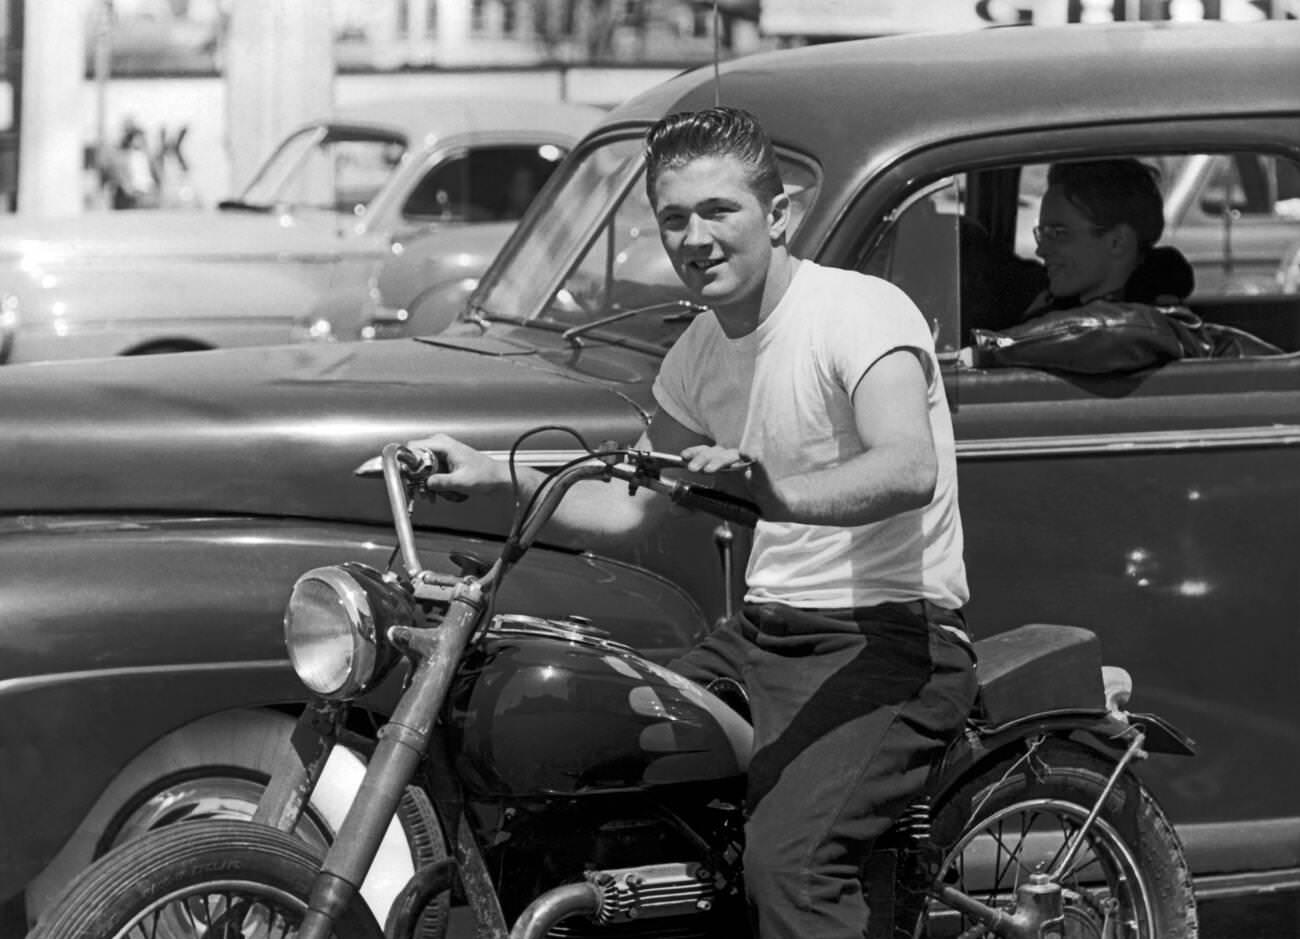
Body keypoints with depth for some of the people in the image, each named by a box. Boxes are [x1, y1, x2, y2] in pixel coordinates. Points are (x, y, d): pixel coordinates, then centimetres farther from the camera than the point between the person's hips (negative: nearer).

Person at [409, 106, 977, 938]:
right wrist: (494, 478, 8)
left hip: (892, 639, -9)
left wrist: (779, 494, -49)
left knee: (785, 859, -29)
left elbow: (910, 470, -32)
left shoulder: (861, 311, -14)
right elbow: (631, 505, 21)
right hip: (763, 633, 9)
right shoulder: (699, 354, 13)